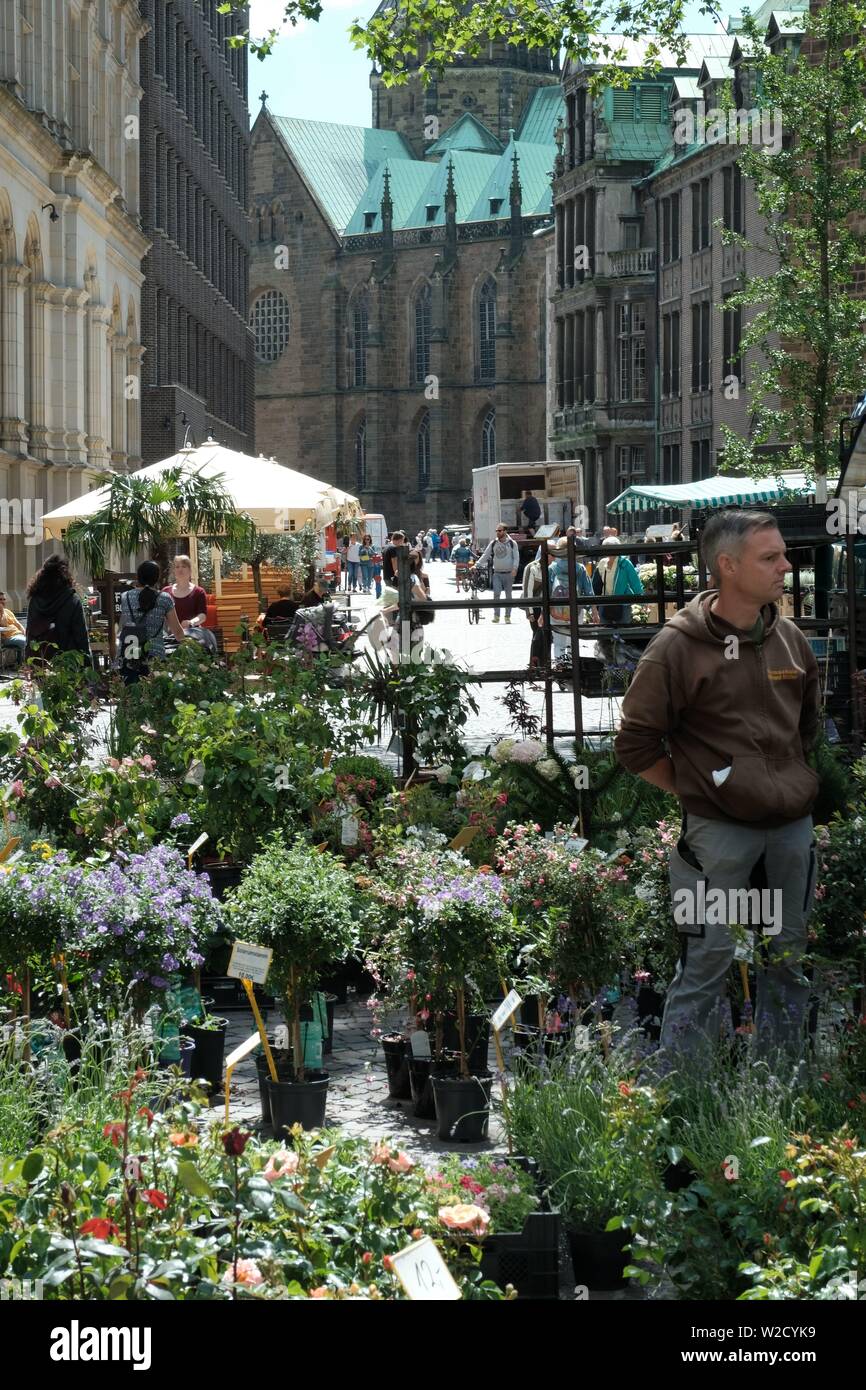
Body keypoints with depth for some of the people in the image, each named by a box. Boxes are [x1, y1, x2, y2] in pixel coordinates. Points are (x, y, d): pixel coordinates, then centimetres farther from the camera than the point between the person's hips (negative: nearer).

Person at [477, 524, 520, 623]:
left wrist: (514, 568, -17)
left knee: (508, 596, 5)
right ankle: (496, 615, -9)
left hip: (509, 574, -1)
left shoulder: (512, 543, 2)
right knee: (496, 594, -13)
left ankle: (507, 616, 12)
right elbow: (485, 556, 10)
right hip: (497, 573, 1)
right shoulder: (493, 543, 8)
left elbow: (516, 557, -1)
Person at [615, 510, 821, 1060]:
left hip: (794, 824, 6)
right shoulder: (678, 647, -10)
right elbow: (637, 745, -6)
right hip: (719, 830, -6)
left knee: (789, 955, 14)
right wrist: (696, 790, -3)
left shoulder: (790, 639, 8)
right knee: (708, 960, -5)